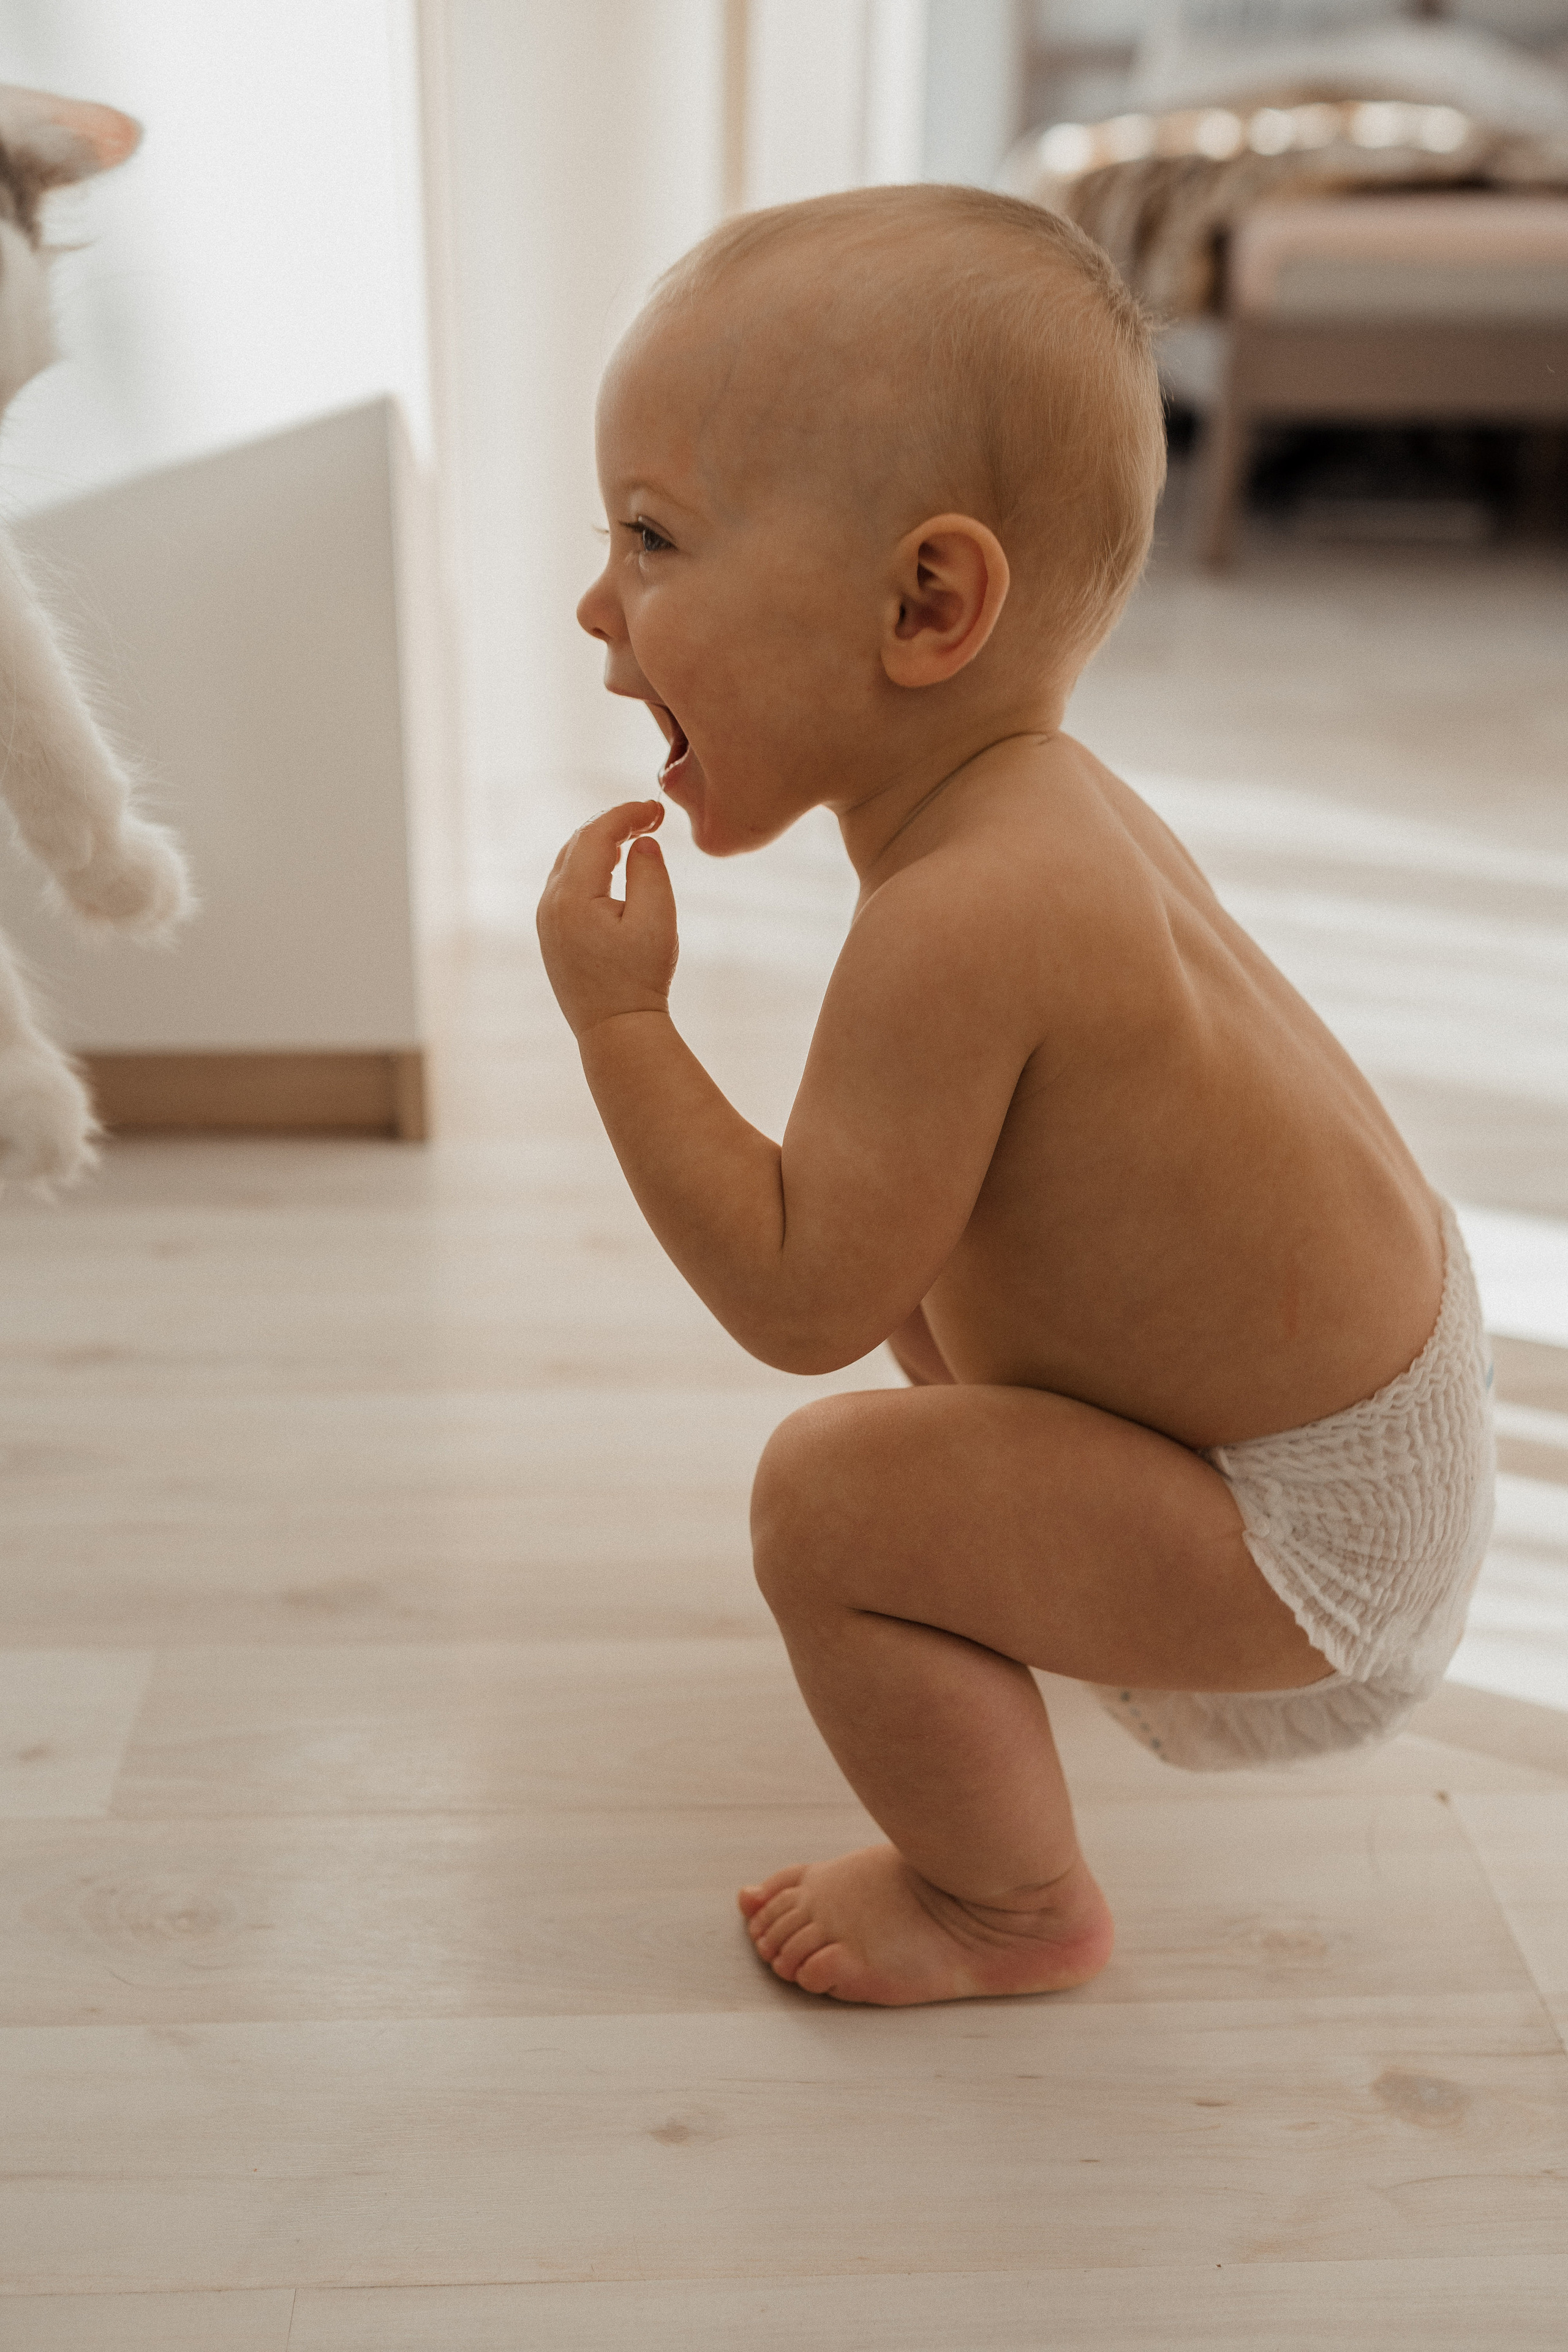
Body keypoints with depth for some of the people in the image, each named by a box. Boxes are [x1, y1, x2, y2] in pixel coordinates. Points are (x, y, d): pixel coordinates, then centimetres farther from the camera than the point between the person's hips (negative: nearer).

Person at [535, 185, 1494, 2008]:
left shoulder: (957, 921, -32)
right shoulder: (1041, 803, -1)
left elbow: (795, 1302, -28)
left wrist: (616, 1017, -23)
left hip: (1308, 1534, -10)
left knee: (828, 1496, -16)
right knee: (919, 1244, 23)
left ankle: (1012, 1906, 9)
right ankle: (1011, 1599, 44)